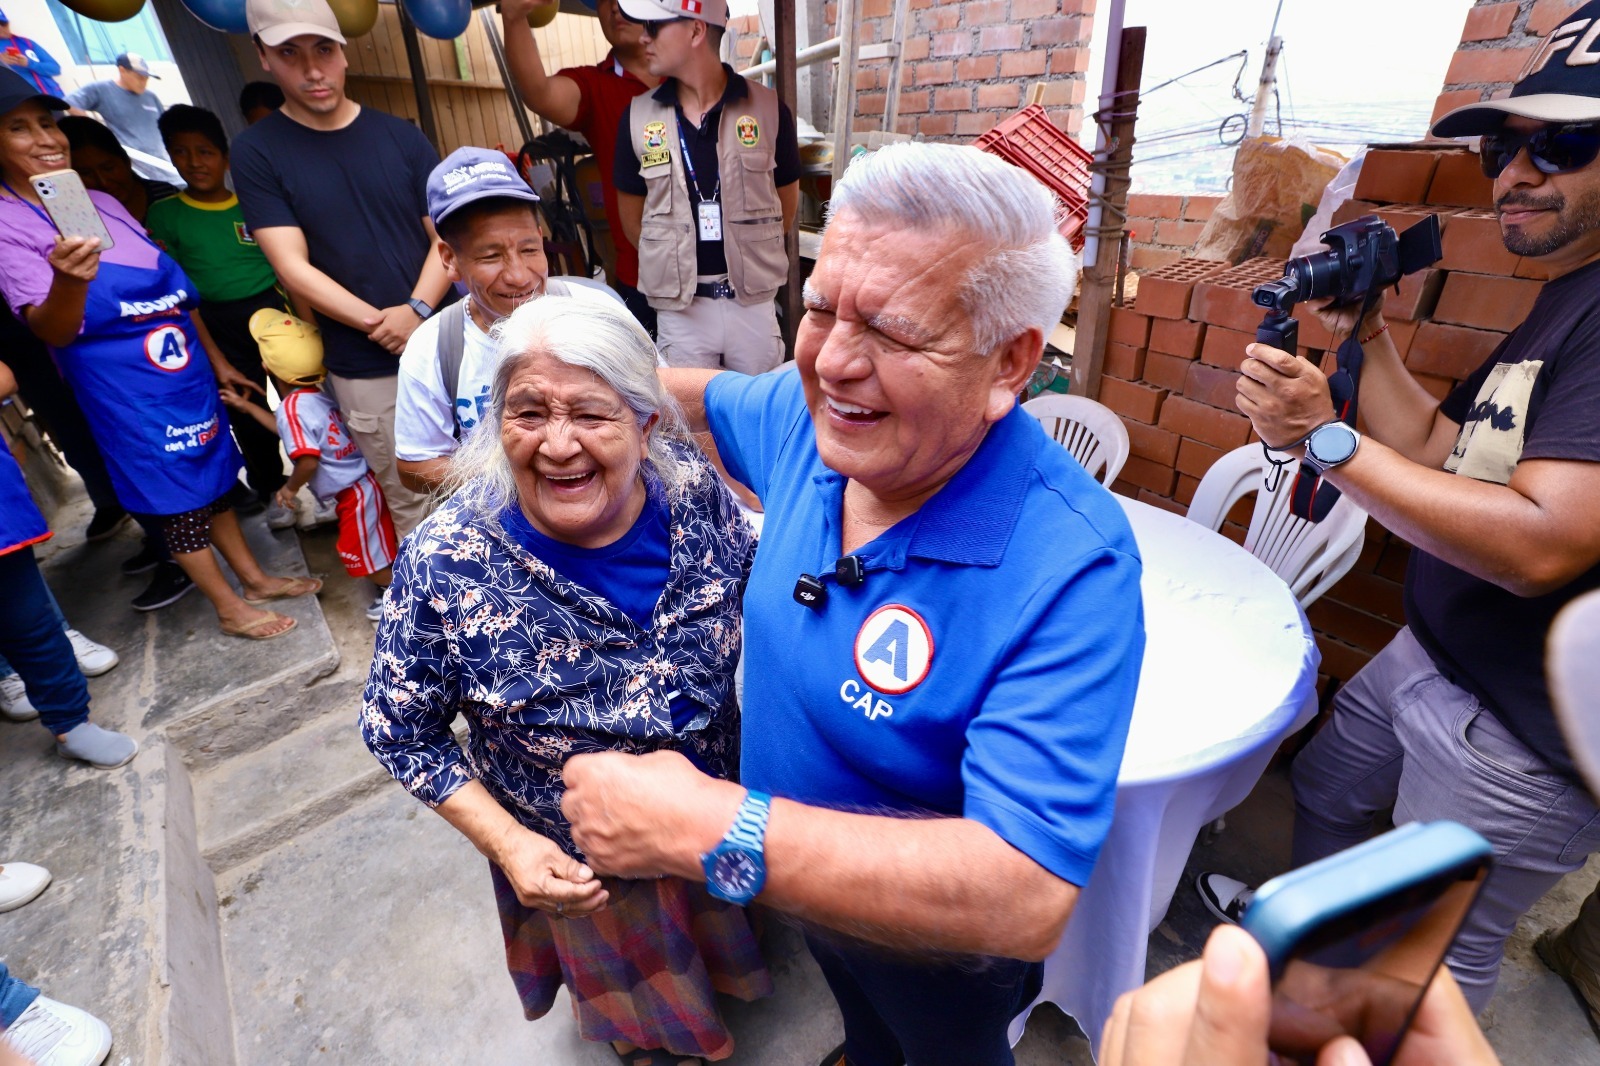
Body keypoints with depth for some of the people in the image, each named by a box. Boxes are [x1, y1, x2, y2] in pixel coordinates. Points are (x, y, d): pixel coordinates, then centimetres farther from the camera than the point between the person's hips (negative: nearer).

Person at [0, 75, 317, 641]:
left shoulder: (102, 202, 9)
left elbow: (177, 292, 15)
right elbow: (51, 331, -20)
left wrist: (218, 362, 17)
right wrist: (68, 280, -41)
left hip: (188, 373, 6)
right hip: (127, 395, -6)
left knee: (214, 480, 16)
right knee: (176, 499, 5)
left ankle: (255, 578, 30)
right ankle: (230, 607, 18)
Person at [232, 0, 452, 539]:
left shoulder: (401, 136, 7)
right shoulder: (257, 152, 1)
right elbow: (293, 268, -6)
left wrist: (417, 310, -15)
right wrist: (382, 325, -17)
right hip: (364, 368, -2)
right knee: (412, 501, 4)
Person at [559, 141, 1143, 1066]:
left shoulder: (1071, 566, -39)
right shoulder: (813, 414, -19)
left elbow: (1027, 898, -43)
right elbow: (710, 399, 4)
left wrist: (711, 825, -45)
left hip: (941, 941, -6)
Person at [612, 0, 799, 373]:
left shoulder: (767, 108, -2)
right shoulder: (637, 117, 2)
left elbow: (787, 200, 8)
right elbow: (631, 215, 10)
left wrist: (750, 258, 12)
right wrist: (672, 263, 10)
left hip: (753, 301, 0)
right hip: (679, 307, 1)